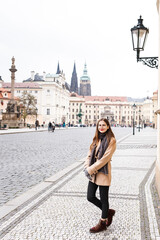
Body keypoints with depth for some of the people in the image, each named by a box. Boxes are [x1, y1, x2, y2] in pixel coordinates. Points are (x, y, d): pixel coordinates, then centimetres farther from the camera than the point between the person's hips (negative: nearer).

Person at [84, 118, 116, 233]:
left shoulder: (111, 140, -10)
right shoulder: (96, 139, 12)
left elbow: (105, 158, -17)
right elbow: (90, 154, 11)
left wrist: (91, 169, -17)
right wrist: (87, 166, -7)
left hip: (104, 172, -7)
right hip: (93, 173, 7)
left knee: (104, 199, 6)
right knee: (90, 197, 9)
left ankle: (102, 223, 24)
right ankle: (108, 212, 32)